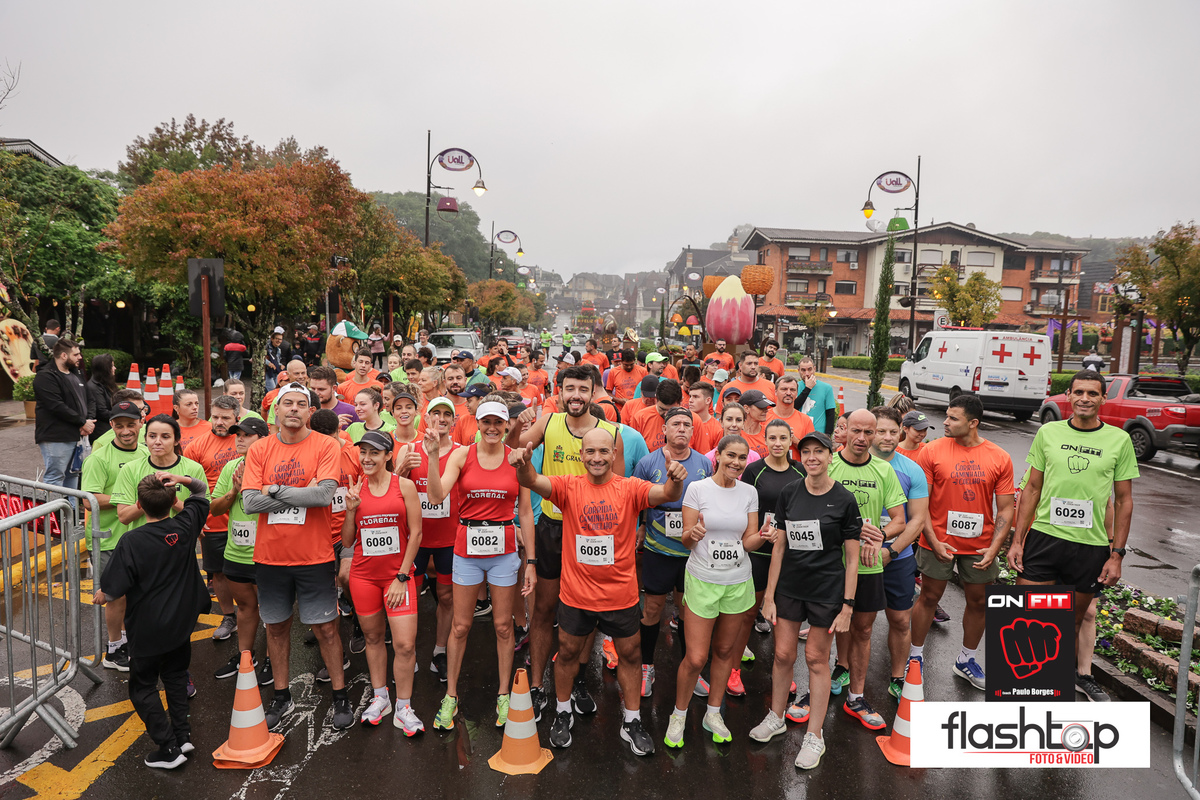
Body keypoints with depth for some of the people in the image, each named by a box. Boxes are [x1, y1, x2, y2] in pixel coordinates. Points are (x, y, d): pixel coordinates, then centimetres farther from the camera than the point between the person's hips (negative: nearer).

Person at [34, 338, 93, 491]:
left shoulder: (75, 374, 18)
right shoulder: (46, 377, -11)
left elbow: (84, 401, 20)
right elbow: (57, 407, -20)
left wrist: (88, 422, 1)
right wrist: (82, 422, -14)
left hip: (75, 436, 9)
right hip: (56, 438, -9)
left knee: (73, 474, 15)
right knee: (54, 477, -8)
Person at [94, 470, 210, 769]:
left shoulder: (131, 542, -20)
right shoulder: (185, 526, -8)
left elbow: (113, 590, -15)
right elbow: (202, 491, 9)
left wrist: (100, 596, 7)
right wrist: (182, 479, -9)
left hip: (147, 630, -5)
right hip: (181, 624, 5)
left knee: (142, 687, 12)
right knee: (175, 677, 23)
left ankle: (169, 748, 10)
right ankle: (183, 735, 24)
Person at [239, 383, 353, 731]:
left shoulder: (326, 446, -7)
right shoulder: (259, 450, 2)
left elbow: (325, 494, -19)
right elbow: (250, 502, -8)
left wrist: (275, 489, -13)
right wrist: (302, 493, -14)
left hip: (314, 557, -3)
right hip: (270, 556, 3)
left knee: (325, 627, 5)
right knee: (276, 626, 15)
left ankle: (340, 696, 21)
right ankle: (282, 697, 32)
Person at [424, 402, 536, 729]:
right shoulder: (462, 455, -3)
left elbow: (525, 512, 2)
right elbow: (436, 497, -15)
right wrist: (433, 457, -25)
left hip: (504, 550, 1)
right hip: (467, 548, 0)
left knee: (503, 625, 10)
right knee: (460, 626, 9)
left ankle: (503, 696, 28)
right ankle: (450, 696, 27)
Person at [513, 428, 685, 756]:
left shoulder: (630, 488, -8)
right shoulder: (569, 487, -7)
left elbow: (668, 495, -24)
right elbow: (532, 481, -22)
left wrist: (675, 479, -47)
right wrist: (524, 463, -45)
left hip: (621, 594, 0)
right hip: (576, 594, 0)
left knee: (630, 655, 14)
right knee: (568, 653, 17)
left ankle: (632, 722, 35)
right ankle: (563, 713, 41)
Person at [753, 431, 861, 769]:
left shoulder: (844, 499, -10)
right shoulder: (789, 493, -2)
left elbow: (852, 558, -6)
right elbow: (779, 546, 1)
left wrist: (847, 606, -10)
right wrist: (769, 596, -1)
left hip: (827, 590, -2)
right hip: (789, 587, 3)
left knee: (816, 658, 8)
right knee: (783, 654, 10)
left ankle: (815, 736, 25)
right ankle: (776, 718, 34)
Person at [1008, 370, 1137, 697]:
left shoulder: (1119, 440, 1)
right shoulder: (1048, 433, 3)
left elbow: (1124, 501, 5)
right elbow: (1032, 489, 7)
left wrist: (1116, 554, -1)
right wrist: (1017, 540, 2)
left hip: (1091, 546, 0)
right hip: (1043, 537, 0)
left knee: (1073, 621, 12)